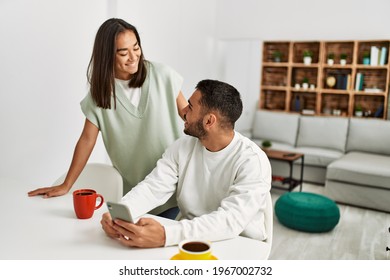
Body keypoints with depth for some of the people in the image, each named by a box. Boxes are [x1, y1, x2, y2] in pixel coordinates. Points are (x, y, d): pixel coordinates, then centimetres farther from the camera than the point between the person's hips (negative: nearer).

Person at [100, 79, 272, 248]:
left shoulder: (253, 161, -20)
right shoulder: (183, 147, -2)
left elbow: (231, 219, -32)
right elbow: (153, 187, -10)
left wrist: (165, 236, -43)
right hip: (189, 240, 4)